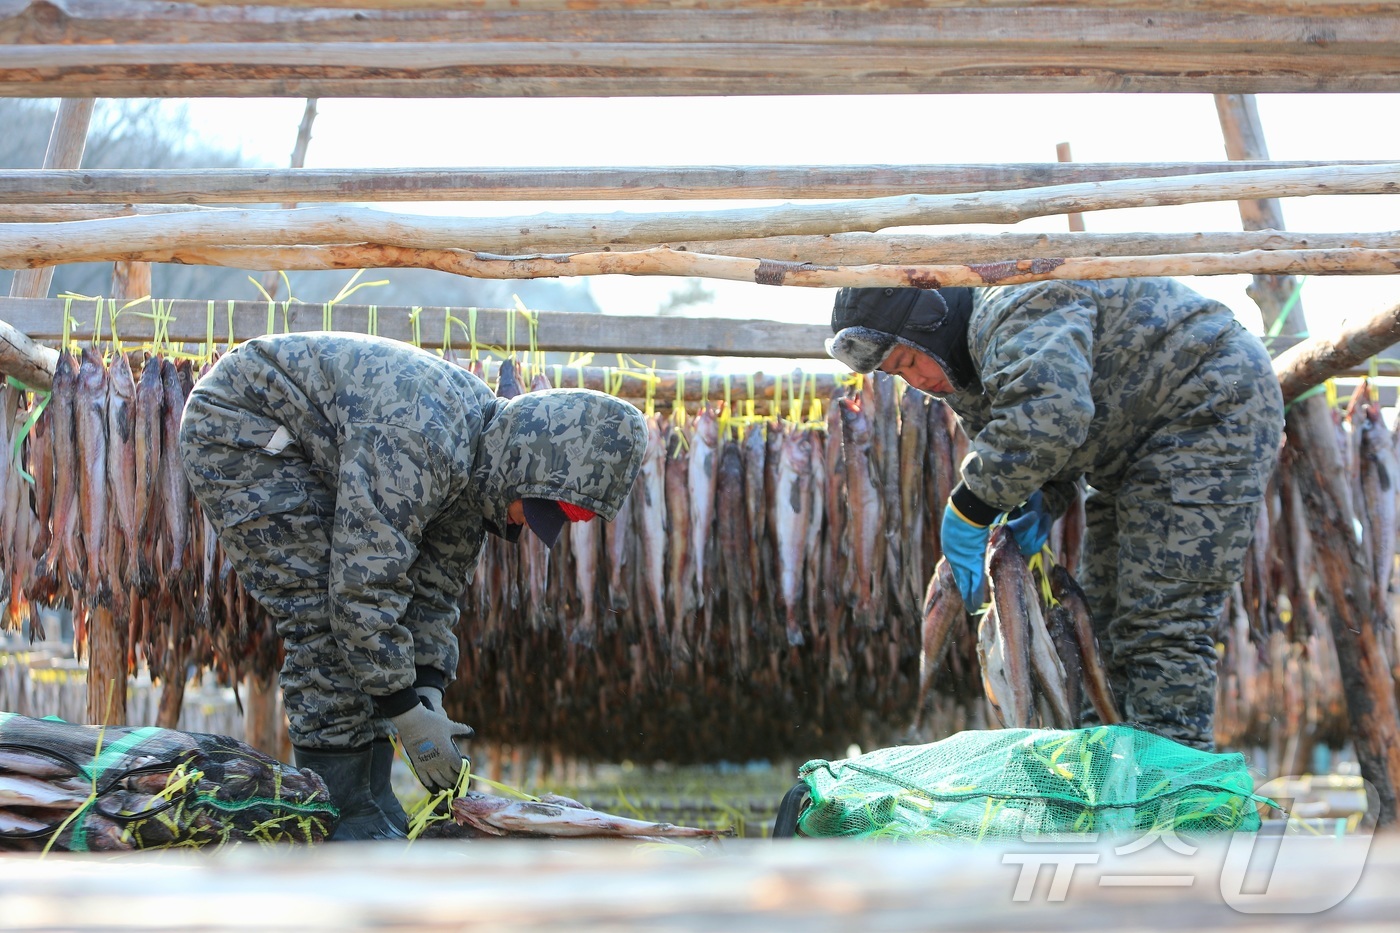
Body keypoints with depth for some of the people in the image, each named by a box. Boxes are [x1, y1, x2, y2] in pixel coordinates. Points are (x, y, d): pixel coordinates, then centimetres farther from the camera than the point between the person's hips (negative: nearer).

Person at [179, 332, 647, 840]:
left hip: (299, 448, 9)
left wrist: (429, 692, -6)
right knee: (327, 620, -16)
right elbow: (365, 587, -32)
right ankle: (344, 818, -11)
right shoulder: (418, 442, -34)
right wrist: (407, 714, -26)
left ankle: (376, 811, 8)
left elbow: (437, 587, 4)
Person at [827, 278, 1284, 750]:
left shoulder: (1020, 309, -26)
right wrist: (1043, 499, -9)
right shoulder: (967, 369, 7)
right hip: (1141, 450, 11)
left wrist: (968, 510, -31)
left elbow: (1045, 418, -42)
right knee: (1102, 616, 10)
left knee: (1162, 623, -17)